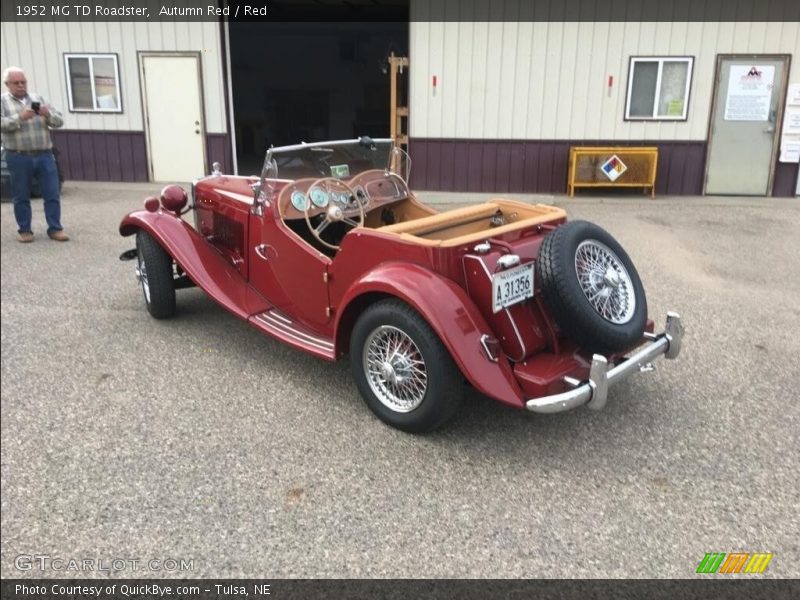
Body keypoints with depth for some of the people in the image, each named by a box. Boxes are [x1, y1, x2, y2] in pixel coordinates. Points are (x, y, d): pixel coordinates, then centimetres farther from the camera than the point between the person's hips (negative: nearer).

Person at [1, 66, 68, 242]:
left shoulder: (38, 98, 14)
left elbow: (59, 121, 8)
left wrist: (48, 114, -13)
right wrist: (20, 117, -23)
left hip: (44, 155, 2)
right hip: (19, 157, -2)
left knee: (52, 194, -1)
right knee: (21, 197, 5)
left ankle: (55, 229, 5)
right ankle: (24, 230, 14)